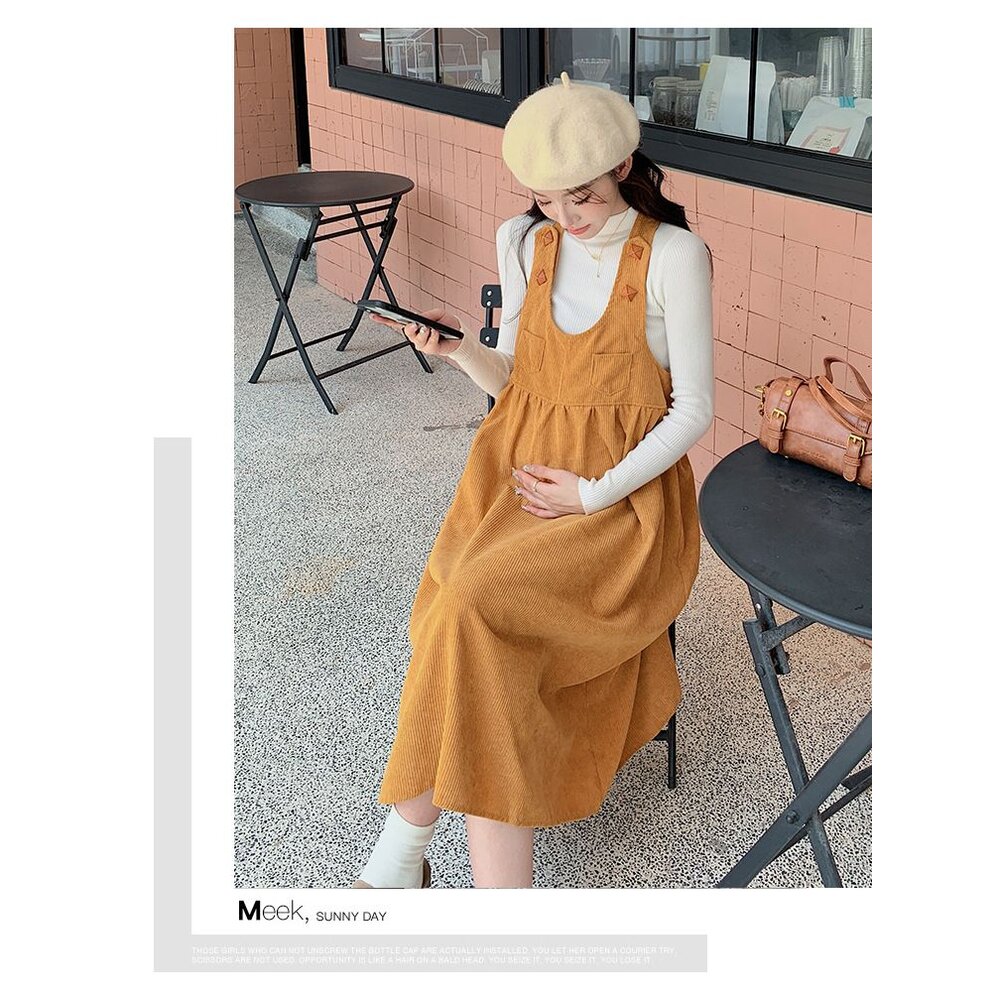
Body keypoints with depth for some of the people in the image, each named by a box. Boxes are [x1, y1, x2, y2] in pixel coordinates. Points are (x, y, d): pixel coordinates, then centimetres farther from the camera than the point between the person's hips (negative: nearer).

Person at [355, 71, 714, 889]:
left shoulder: (674, 255, -8)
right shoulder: (526, 243, 8)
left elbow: (694, 410, -8)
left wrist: (595, 494, -14)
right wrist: (460, 351, -8)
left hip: (623, 495, -4)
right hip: (517, 469, 4)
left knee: (472, 608, -28)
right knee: (491, 664, -22)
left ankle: (406, 842, -11)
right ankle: (499, 885, -13)